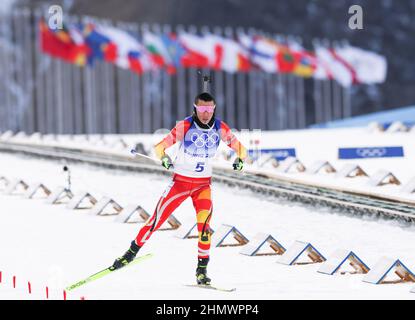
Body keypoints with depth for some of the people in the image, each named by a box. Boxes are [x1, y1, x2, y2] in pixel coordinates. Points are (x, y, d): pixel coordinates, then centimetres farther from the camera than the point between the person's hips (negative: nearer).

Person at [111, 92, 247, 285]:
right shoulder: (185, 127, -14)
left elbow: (239, 147, 2)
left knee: (204, 223, -19)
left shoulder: (220, 128, -6)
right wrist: (164, 157, -36)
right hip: (180, 181, -1)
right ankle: (132, 252, 18)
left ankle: (202, 269, -10)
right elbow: (160, 146, -14)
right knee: (157, 220, -2)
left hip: (203, 184, 1)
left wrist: (240, 159, -20)